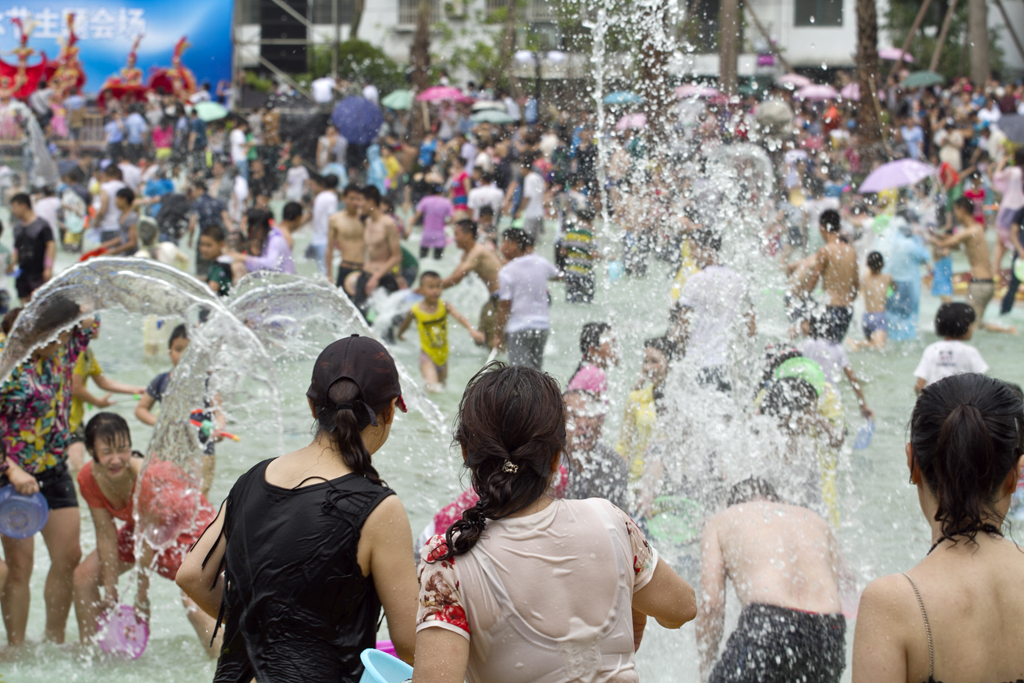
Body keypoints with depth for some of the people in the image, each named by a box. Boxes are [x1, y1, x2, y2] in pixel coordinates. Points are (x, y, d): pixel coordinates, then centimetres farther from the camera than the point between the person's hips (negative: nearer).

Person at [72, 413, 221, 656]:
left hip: (189, 525, -7)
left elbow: (148, 544, -30)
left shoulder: (150, 478, -38)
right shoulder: (89, 478, -20)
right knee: (83, 576, 6)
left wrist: (142, 599, -23)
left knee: (195, 602, -28)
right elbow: (106, 535, -13)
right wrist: (110, 591, -12)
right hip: (141, 528, 7)